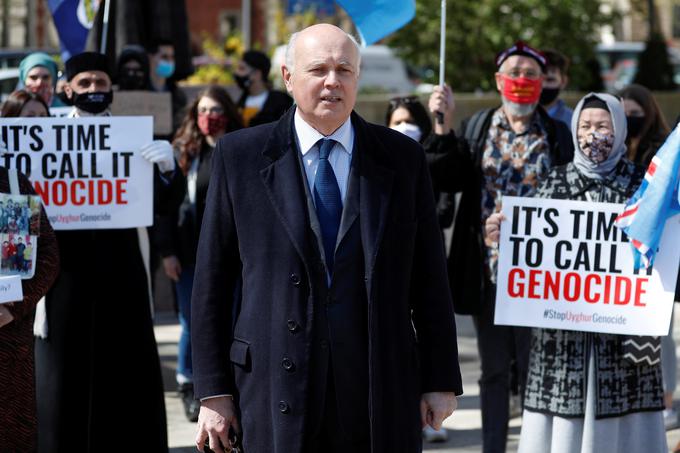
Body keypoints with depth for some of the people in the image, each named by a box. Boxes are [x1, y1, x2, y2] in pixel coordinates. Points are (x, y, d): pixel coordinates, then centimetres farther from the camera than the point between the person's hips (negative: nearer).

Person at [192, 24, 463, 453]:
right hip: (276, 396, -1)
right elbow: (213, 280, 4)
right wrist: (214, 390, 0)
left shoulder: (403, 158, 7)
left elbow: (429, 279, 9)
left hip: (382, 391, 1)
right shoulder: (240, 156, 4)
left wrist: (441, 380, 5)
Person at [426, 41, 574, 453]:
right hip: (487, 270, 2)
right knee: (494, 369, 10)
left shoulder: (556, 135, 2)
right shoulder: (478, 127, 7)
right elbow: (447, 180, -2)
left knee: (534, 368, -2)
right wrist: (444, 127, -11)